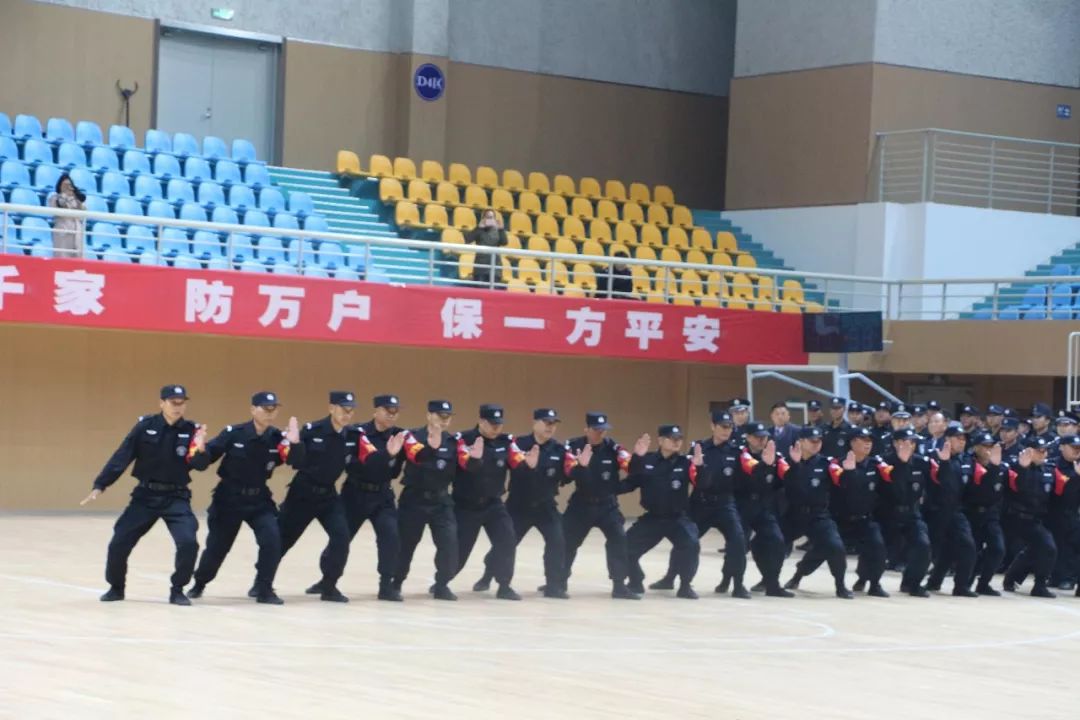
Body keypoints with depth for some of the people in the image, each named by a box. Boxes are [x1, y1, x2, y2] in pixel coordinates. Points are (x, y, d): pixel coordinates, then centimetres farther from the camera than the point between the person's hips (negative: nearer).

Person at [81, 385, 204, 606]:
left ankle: (177, 590, 1)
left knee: (188, 542, -20)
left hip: (176, 497, -1)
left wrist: (200, 449, -35)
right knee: (119, 542, -1)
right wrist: (100, 485, -11)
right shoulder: (146, 426, -6)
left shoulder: (191, 430, -5)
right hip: (146, 495, 1)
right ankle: (116, 587, 25)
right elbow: (121, 457, -7)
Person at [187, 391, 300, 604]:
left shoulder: (278, 438, -8)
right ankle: (199, 584, 37)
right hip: (229, 499, -2)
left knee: (272, 539, -19)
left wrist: (294, 443, -36)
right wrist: (200, 451, -34)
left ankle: (265, 590, -3)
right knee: (216, 546, 7)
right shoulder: (233, 433, -14)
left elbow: (297, 462, -18)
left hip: (259, 499, 2)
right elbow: (204, 460, -12)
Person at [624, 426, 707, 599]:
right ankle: (636, 582, 23)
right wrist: (636, 458, -18)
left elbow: (702, 484, -16)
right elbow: (630, 483, -7)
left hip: (677, 518, -2)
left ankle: (685, 586, -8)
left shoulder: (686, 463, -6)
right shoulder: (647, 460, 0)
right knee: (626, 547, -2)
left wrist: (700, 466, -34)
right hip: (652, 518, 2)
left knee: (691, 545, -27)